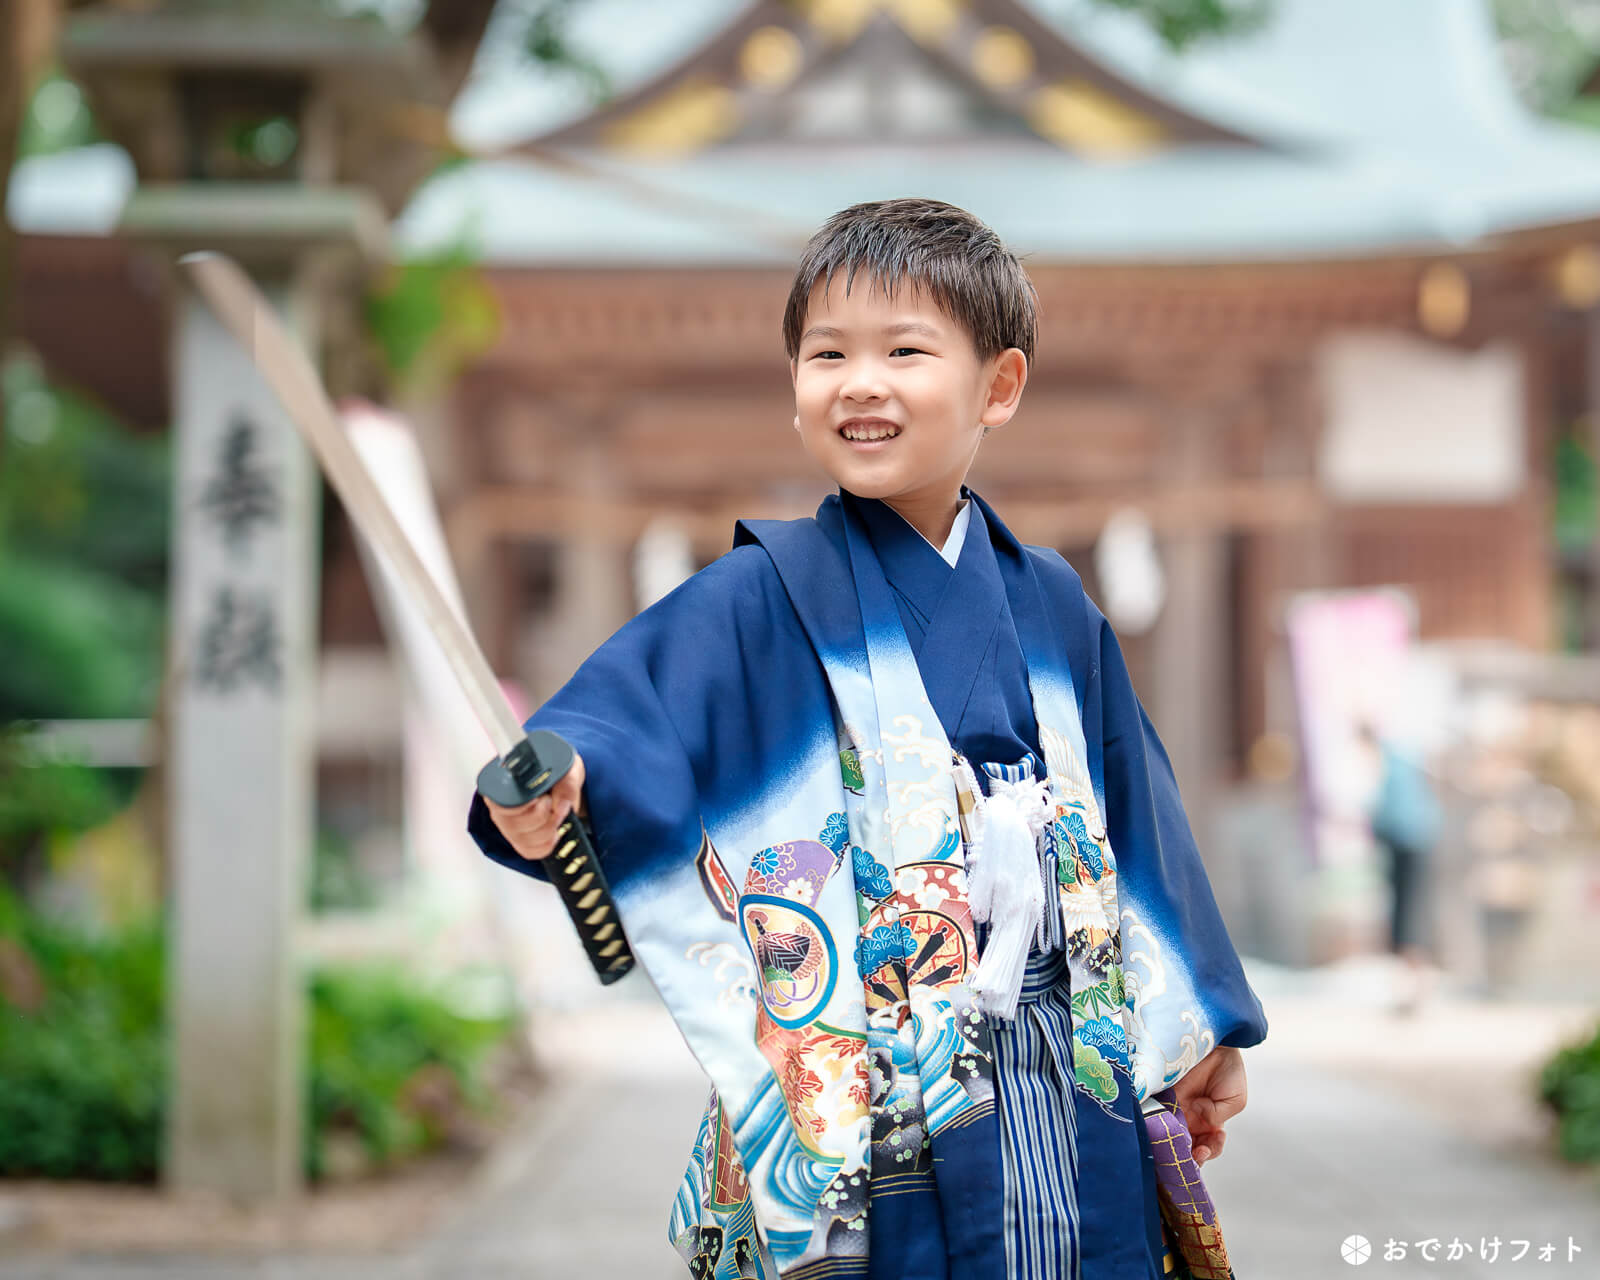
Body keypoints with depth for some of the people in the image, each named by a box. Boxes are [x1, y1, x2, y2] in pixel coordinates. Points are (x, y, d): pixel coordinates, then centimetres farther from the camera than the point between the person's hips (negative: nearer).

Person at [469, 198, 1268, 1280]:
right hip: (862, 1102, -4)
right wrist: (557, 783, -42)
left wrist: (1202, 1031, 19)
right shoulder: (761, 601, -4)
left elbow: (1132, 816, 17)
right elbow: (631, 720, -19)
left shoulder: (1053, 609, 9)